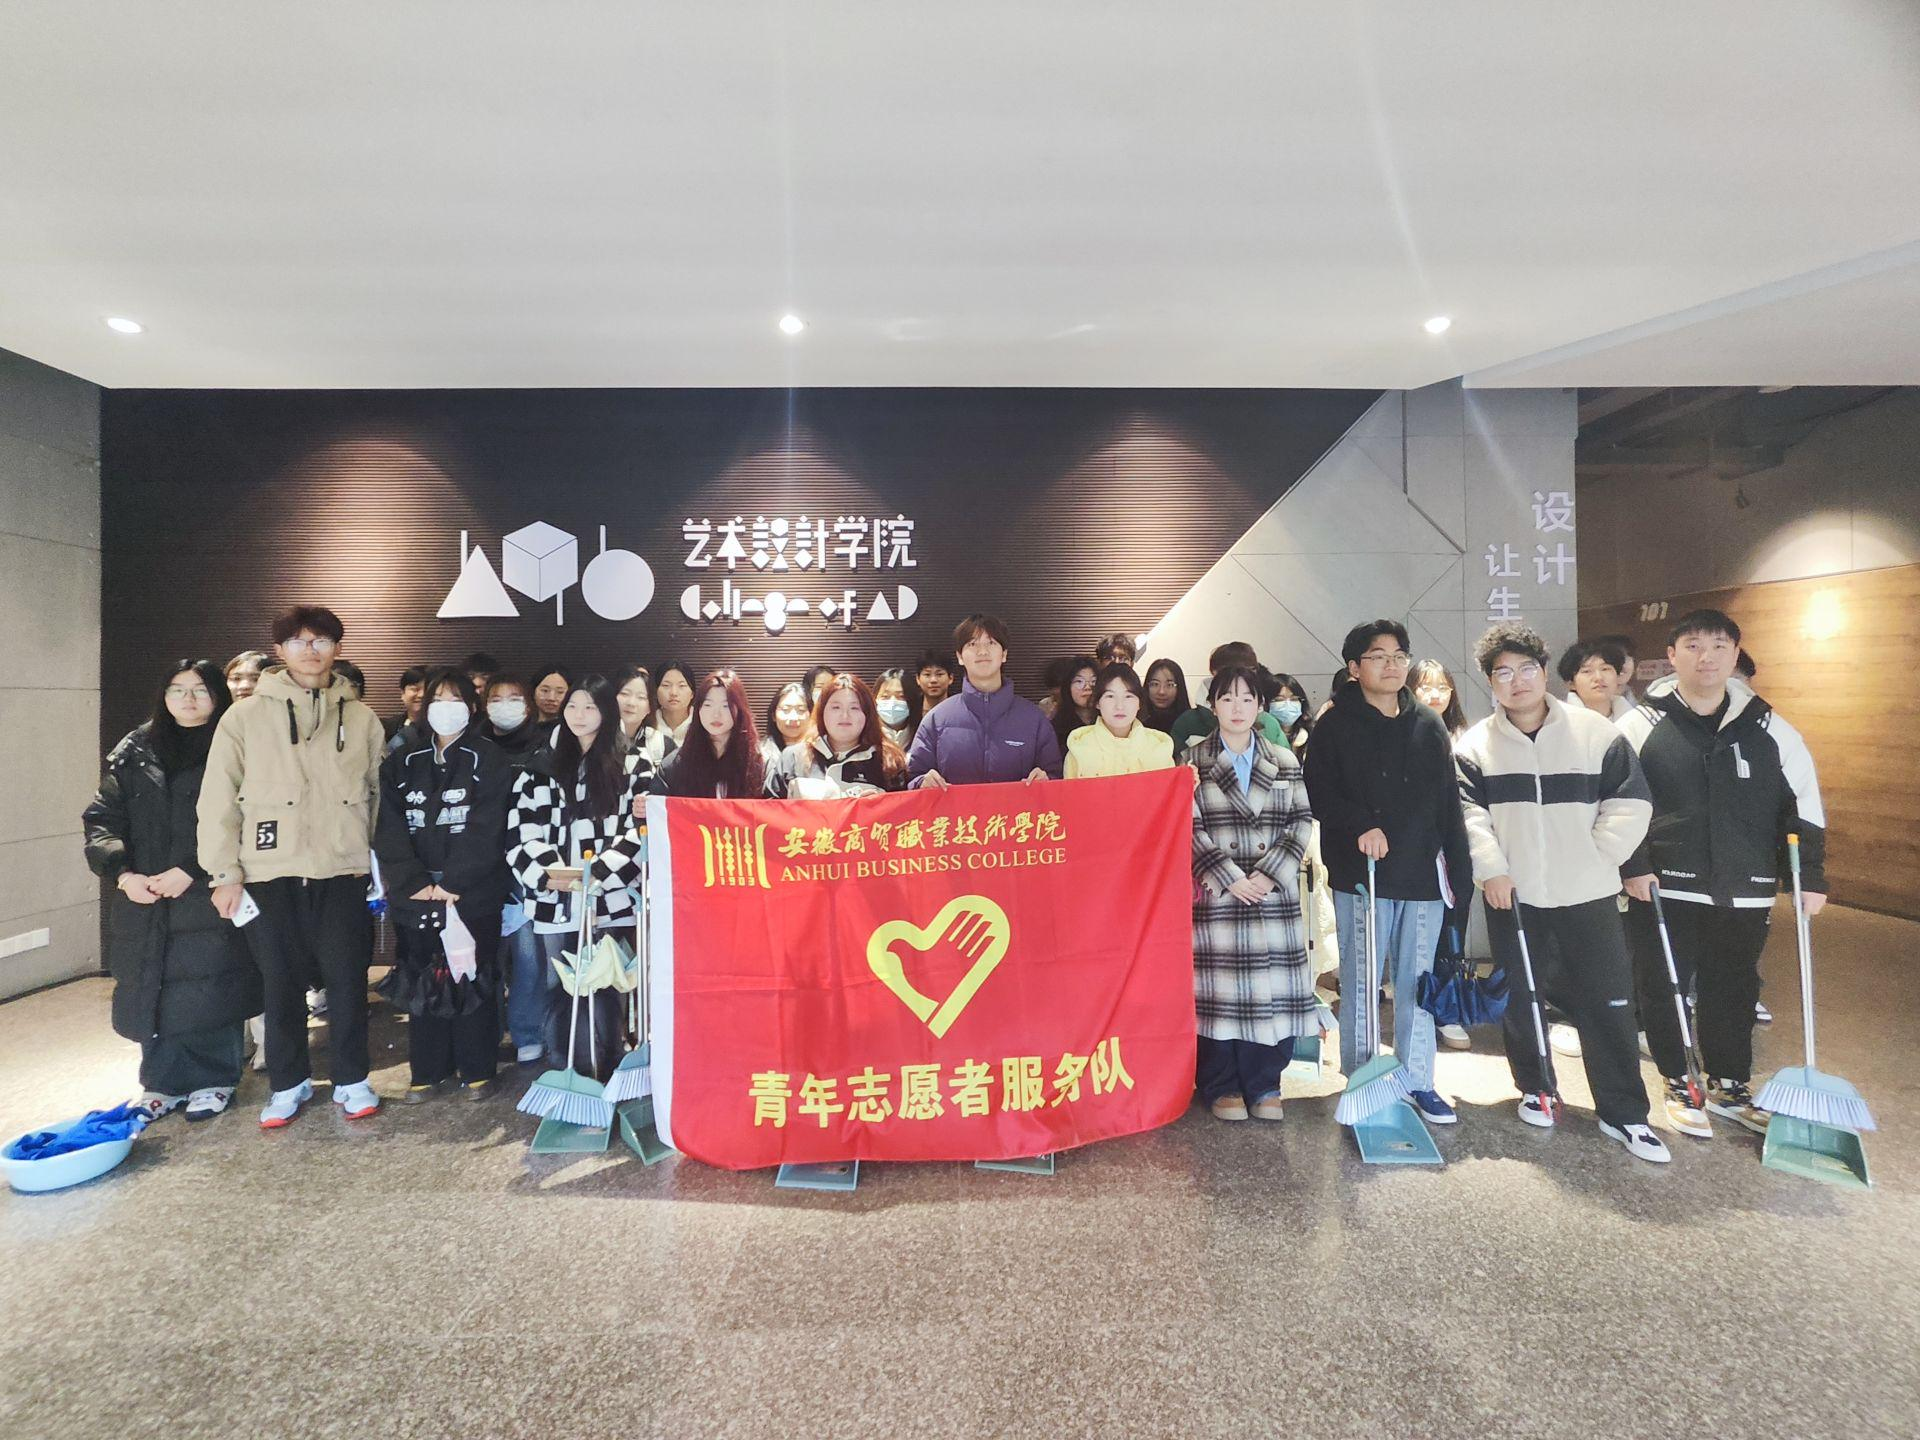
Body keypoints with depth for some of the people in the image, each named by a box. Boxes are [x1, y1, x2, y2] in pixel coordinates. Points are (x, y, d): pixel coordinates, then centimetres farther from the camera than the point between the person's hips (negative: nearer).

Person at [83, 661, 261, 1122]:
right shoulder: (135, 750, 11)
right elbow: (102, 818, 8)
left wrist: (190, 871, -15)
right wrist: (123, 873, -7)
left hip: (207, 897, -4)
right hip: (143, 899, 4)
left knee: (209, 988, 0)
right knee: (154, 989, 8)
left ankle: (213, 1081, 15)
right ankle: (165, 1083, 23)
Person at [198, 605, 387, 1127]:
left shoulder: (362, 718, 7)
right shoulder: (245, 716, 3)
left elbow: (379, 795, 10)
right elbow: (219, 799, 1)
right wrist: (224, 873, -3)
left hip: (343, 873, 1)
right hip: (270, 874, 0)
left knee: (347, 978, 5)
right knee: (281, 983, 9)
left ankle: (351, 1080, 20)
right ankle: (289, 1083, 26)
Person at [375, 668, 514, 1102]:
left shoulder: (490, 761, 0)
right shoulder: (401, 764, 11)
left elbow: (486, 831, -8)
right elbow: (389, 830, 1)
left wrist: (451, 883, -15)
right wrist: (416, 883, -11)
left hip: (474, 894, -3)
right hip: (414, 894, 3)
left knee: (471, 980, 3)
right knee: (422, 982, 9)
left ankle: (476, 1071, 15)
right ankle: (427, 1072, 22)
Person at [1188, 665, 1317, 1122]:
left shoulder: (1285, 761, 11)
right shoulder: (1194, 762, 3)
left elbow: (1301, 820, 5)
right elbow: (1190, 828, -4)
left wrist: (1269, 874, -7)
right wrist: (1232, 879, -11)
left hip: (1275, 894, 3)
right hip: (1217, 895, -2)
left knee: (1275, 989, 3)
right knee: (1220, 989, 0)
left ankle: (1263, 1085, 20)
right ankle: (1222, 1087, 16)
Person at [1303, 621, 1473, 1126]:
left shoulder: (1429, 726, 11)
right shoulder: (1335, 727, -1)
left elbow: (1449, 804, 12)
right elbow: (1321, 794, -7)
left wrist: (1460, 869, 9)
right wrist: (1360, 825, -22)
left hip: (1422, 875, 4)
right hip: (1360, 876, -4)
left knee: (1418, 983, 11)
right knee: (1360, 983, 4)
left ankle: (1418, 1083, 24)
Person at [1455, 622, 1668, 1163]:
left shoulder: (1596, 733, -2)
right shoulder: (1475, 746, -1)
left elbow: (1630, 803, 0)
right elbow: (1469, 813, -6)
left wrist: (1595, 858, -4)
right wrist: (1491, 868, -15)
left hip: (1587, 895, 0)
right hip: (1513, 895, 0)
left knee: (1609, 1003, 4)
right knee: (1521, 999, 12)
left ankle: (1623, 1115, 18)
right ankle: (1534, 1089, 31)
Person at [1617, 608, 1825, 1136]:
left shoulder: (1768, 728, 4)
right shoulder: (1641, 725, -5)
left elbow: (1804, 805, 9)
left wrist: (1810, 876, 5)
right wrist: (1633, 867, -9)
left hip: (1745, 894, 3)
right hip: (1665, 891, -3)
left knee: (1734, 991, 15)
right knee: (1665, 990, 7)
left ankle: (1729, 1086, 34)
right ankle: (1679, 1085, 26)